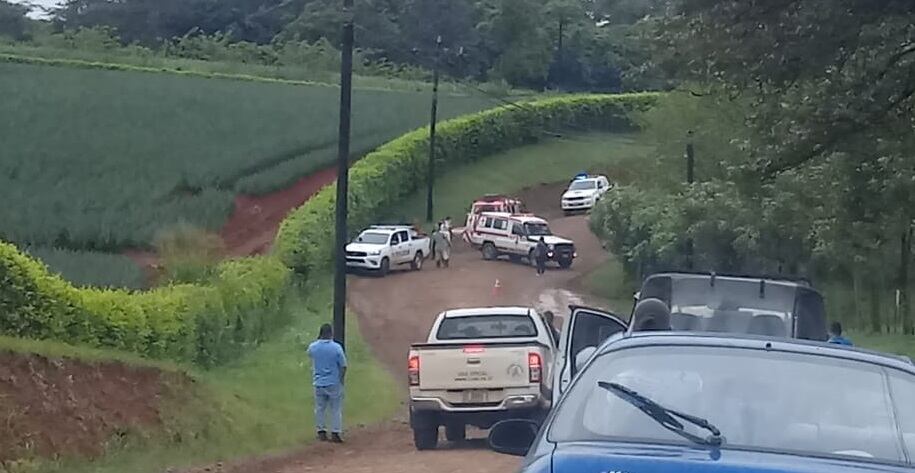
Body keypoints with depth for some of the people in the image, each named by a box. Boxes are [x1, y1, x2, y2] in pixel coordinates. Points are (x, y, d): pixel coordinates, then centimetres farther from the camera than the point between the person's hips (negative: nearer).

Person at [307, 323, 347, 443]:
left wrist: (318, 339, 13)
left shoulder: (313, 347, -5)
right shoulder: (336, 347, -14)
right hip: (334, 383, -3)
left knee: (320, 408, 14)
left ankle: (321, 432, 17)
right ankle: (335, 433, 3)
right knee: (336, 408, 5)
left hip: (319, 383, 3)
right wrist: (341, 379, 5)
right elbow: (343, 366, -10)